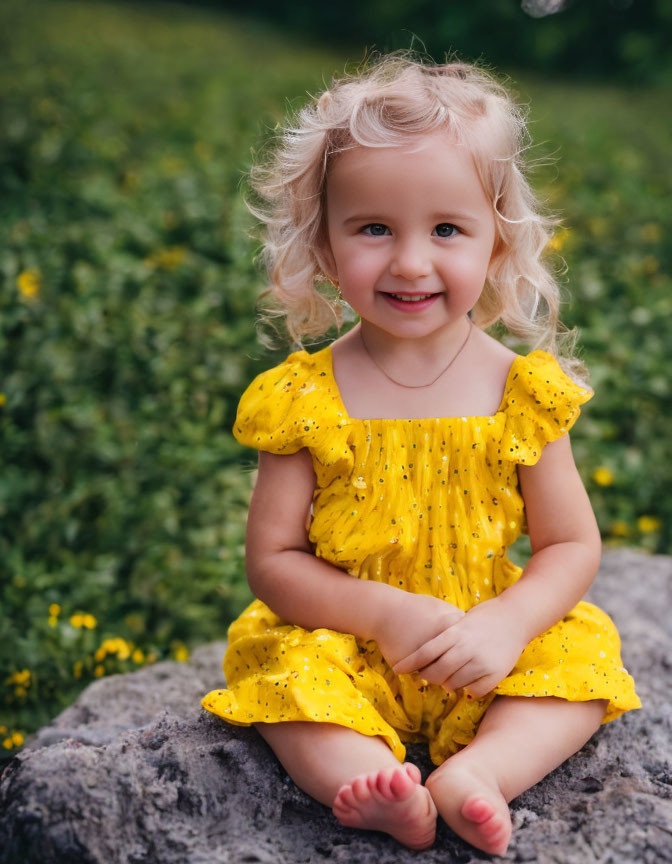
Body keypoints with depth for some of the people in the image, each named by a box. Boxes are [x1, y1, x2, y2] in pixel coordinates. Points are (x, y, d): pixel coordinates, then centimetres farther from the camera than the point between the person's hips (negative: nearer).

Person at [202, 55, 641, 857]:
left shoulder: (517, 389, -7)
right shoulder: (307, 397, -11)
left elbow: (573, 545, -3)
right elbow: (271, 561, -8)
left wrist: (507, 625, -21)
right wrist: (382, 613, -21)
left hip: (487, 650, 2)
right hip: (347, 646, -1)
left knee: (583, 656, -19)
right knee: (279, 662, -27)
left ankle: (474, 772, -33)